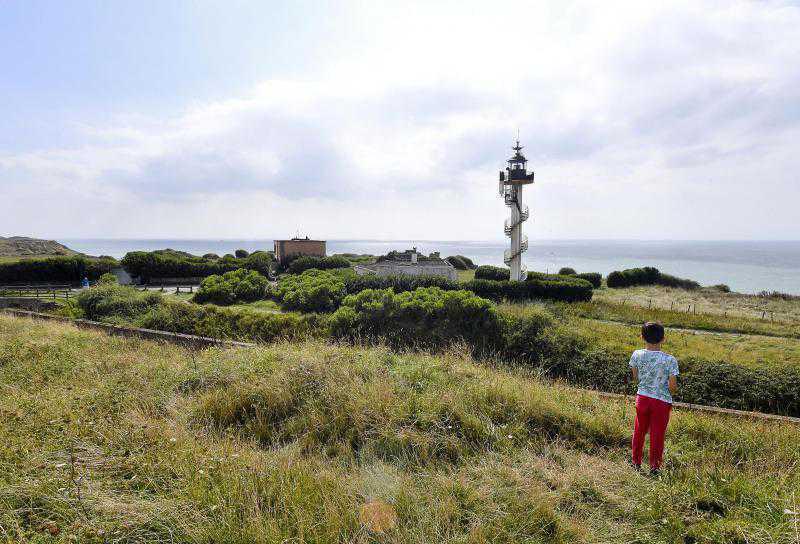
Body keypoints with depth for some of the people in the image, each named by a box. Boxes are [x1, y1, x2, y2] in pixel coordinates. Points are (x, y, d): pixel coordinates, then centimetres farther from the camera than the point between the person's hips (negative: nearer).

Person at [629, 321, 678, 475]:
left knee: (639, 431, 18)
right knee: (657, 435, 11)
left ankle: (636, 463, 30)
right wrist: (669, 392, 8)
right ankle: (654, 467, 23)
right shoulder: (670, 360, -16)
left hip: (642, 397, 2)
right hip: (662, 401, -2)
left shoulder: (636, 355, -9)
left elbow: (635, 378, 2)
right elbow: (673, 386, -13)